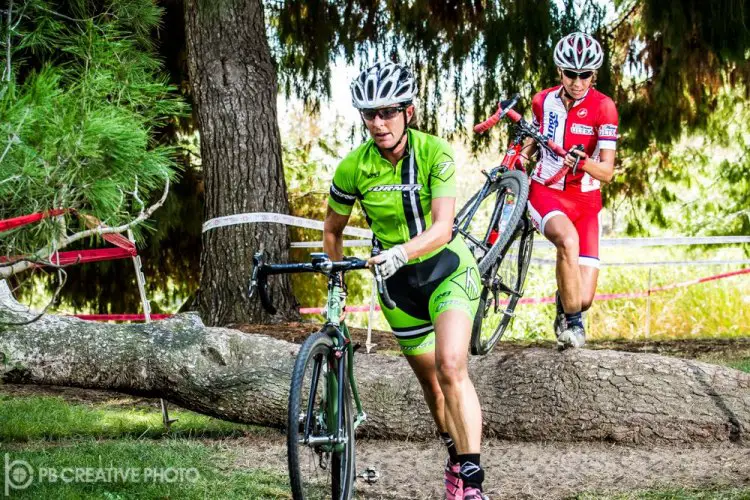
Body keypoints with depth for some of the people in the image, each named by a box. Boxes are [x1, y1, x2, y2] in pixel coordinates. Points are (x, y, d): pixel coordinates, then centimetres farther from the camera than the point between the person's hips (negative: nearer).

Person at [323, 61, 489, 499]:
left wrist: (401, 252, -47)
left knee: (451, 365, -24)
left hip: (448, 267, -3)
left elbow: (442, 227, -31)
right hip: (399, 281, 3)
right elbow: (333, 229, 3)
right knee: (430, 382, 12)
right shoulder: (353, 167, -14)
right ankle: (456, 457, 35)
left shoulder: (435, 153, -21)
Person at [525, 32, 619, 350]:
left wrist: (584, 163, -35)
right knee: (568, 239, -36)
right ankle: (573, 322, -19)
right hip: (545, 192, 0)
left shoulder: (603, 108, -11)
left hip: (584, 200, 0)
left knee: (584, 298, -9)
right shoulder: (543, 101, -2)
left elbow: (607, 172, -16)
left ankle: (566, 301, 30)